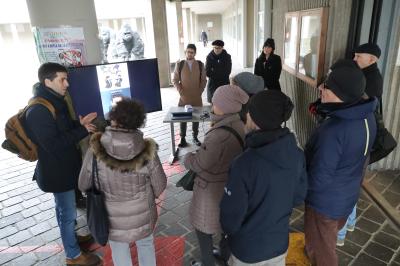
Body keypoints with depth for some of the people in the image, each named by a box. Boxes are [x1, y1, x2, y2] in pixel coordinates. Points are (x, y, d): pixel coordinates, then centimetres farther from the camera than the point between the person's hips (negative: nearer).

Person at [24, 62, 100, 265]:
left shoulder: (55, 102, 5)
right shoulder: (38, 111, -25)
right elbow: (53, 144, -28)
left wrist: (79, 124, -3)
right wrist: (82, 131, -23)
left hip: (65, 167, 9)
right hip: (57, 172, -9)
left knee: (66, 210, 25)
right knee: (67, 213, 6)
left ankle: (72, 238, 46)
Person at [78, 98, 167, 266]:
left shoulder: (95, 152, -23)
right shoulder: (147, 151, -23)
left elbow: (83, 186, -9)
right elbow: (160, 187, -12)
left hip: (113, 218, 0)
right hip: (143, 215, 0)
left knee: (120, 252, 26)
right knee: (146, 245, 29)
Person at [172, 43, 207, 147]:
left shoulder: (200, 64, 2)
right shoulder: (179, 64, 0)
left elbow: (203, 80, 7)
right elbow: (175, 80, 2)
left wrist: (199, 91, -3)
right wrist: (180, 92, -8)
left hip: (197, 97, 1)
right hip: (183, 97, -1)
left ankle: (195, 137, 21)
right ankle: (183, 138, 13)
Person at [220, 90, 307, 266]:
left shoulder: (244, 164, -33)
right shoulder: (296, 154, -15)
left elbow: (231, 216, -22)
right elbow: (299, 197, 0)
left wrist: (228, 230, -1)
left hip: (248, 248, -4)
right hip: (279, 242, 5)